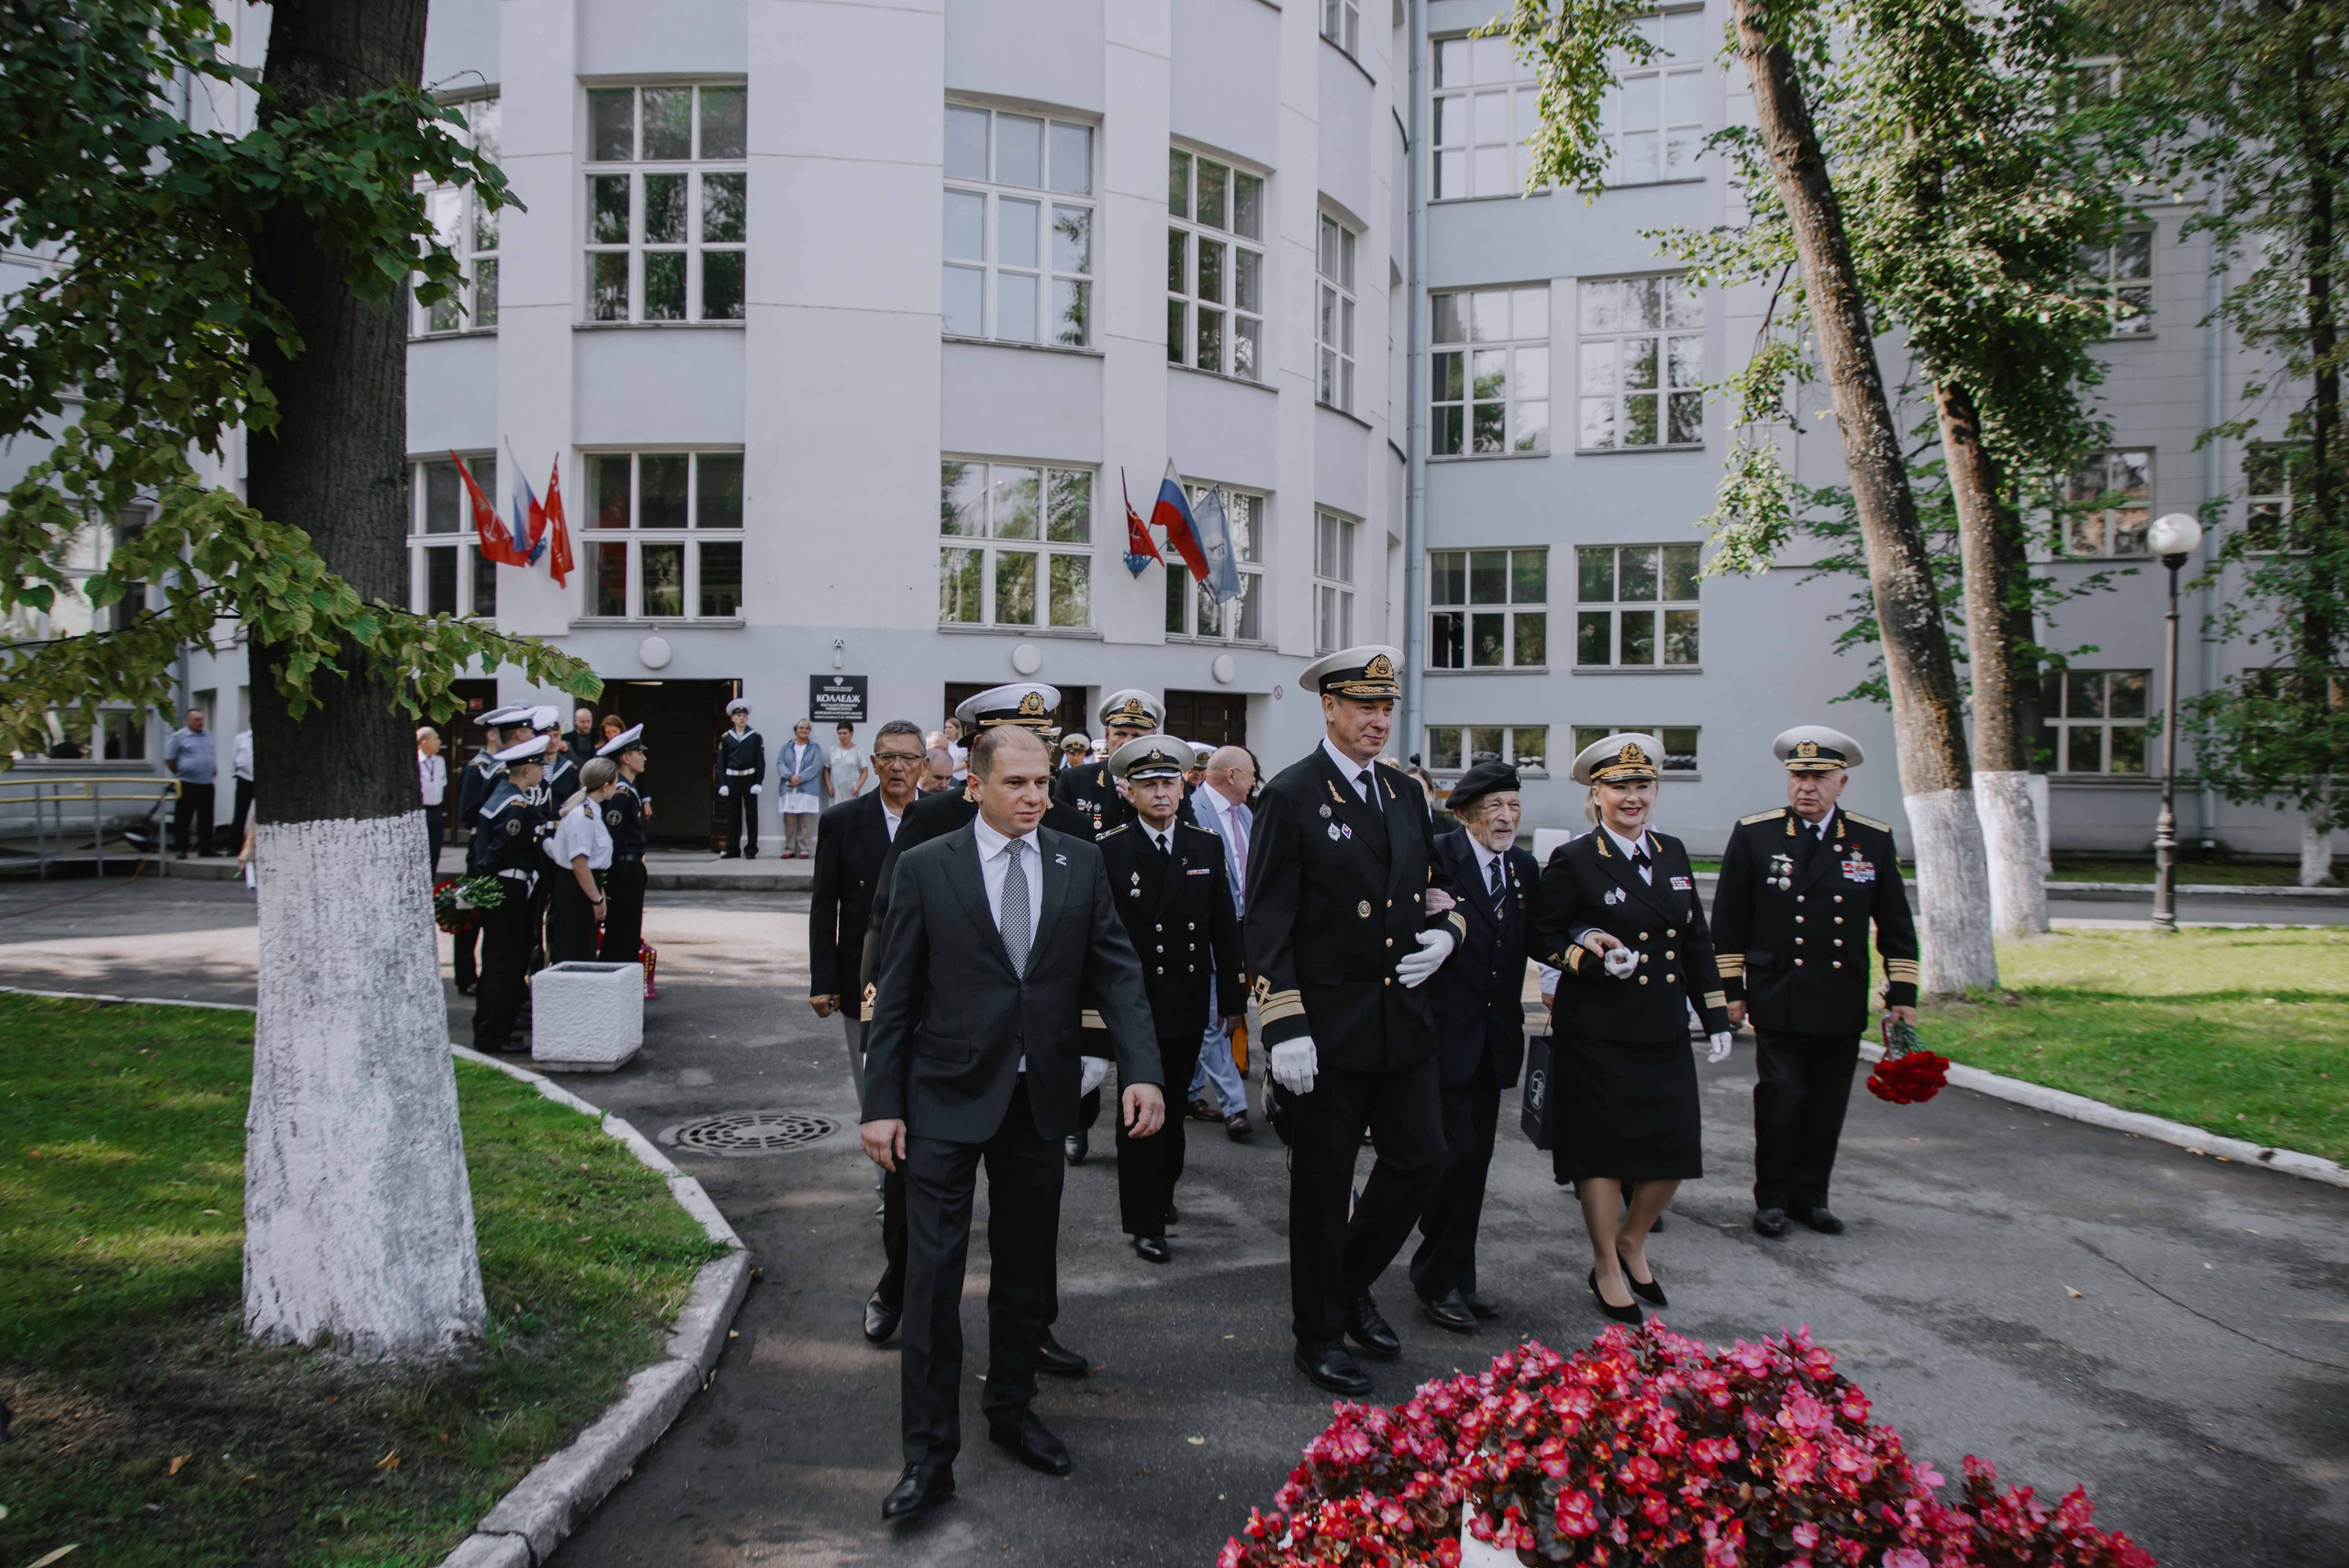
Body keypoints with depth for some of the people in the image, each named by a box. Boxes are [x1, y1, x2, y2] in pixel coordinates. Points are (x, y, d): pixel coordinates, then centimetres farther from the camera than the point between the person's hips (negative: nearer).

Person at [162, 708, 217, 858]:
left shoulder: (208, 737, 15)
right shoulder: (178, 737, -4)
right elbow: (169, 759, -4)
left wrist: (214, 771, 14)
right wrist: (180, 773, -3)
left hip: (206, 784, 6)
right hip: (187, 784, -6)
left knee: (206, 820, 8)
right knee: (183, 820, -1)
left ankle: (206, 848, 14)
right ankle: (181, 849, 4)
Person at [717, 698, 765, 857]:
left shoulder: (756, 737, 0)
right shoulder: (726, 737, 4)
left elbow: (760, 761, -1)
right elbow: (721, 762, 5)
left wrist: (758, 782, -8)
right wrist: (722, 783, -2)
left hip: (749, 778, -1)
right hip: (732, 779, 2)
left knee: (751, 814, 2)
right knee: (732, 814, 6)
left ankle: (751, 850, 6)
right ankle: (732, 849, 13)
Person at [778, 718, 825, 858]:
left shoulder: (815, 748, 10)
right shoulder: (787, 747, 14)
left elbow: (815, 766, -4)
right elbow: (780, 763, 3)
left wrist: (800, 778, -14)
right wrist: (791, 776, -15)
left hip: (807, 790, -2)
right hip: (789, 789, 2)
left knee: (806, 822, -4)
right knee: (789, 821, 2)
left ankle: (804, 849, -1)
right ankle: (789, 849, 7)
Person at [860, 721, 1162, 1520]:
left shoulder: (1080, 862, 2)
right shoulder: (925, 866, -4)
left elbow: (1117, 970, -1)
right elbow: (896, 995, -3)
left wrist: (1140, 1071, -13)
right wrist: (880, 1104, -6)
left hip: (1040, 1095, 3)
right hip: (947, 1097, -3)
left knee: (1026, 1267, 16)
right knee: (934, 1273, -2)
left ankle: (1011, 1409, 36)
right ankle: (929, 1453, 10)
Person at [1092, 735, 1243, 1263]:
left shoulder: (1207, 846, 4)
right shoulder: (1109, 850, -6)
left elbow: (1225, 927, 6)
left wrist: (1232, 997, 5)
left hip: (1189, 1003, 3)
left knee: (1173, 1104, 16)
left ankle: (1162, 1192, 36)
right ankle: (1146, 1223, 12)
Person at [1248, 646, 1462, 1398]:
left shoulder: (1406, 793, 10)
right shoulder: (1291, 797, -10)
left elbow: (1436, 882, 22)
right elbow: (1267, 921, -13)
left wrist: (1443, 933, -1)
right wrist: (1284, 1028, -18)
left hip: (1404, 1016, 6)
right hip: (1328, 1024, -6)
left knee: (1420, 1159, 11)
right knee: (1323, 1185, 6)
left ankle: (1351, 1284, 35)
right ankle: (1319, 1333, 24)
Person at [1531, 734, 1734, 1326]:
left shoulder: (1672, 853, 9)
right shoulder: (1573, 860, -7)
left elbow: (1696, 939, 15)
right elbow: (1543, 937, -4)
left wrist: (1716, 1017, 12)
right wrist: (1593, 956, -21)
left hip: (1664, 1034, 5)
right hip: (1597, 1037, -5)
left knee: (1674, 1151, 6)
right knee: (1603, 1151, 3)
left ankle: (1631, 1244, 32)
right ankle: (1607, 1270, 21)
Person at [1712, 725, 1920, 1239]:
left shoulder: (1873, 840, 5)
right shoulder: (1753, 834, -1)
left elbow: (1896, 925, 11)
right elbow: (1728, 922, 2)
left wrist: (1902, 994, 6)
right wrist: (1730, 990, 0)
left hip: (1842, 1005, 2)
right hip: (1777, 1000, -2)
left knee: (1827, 1107, 8)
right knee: (1781, 1099, -7)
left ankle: (1810, 1196, 23)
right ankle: (1771, 1198, 10)